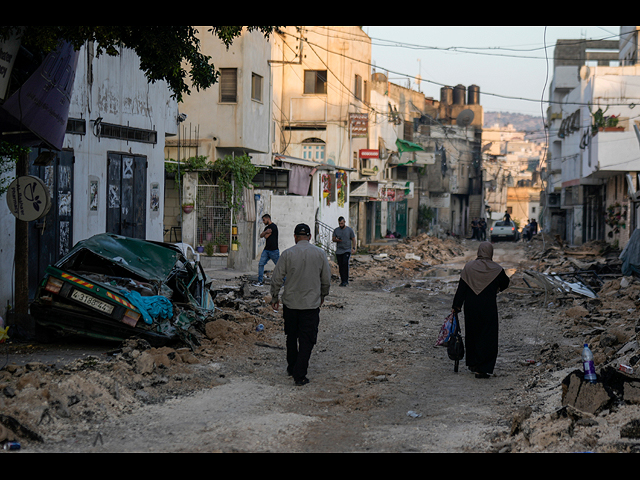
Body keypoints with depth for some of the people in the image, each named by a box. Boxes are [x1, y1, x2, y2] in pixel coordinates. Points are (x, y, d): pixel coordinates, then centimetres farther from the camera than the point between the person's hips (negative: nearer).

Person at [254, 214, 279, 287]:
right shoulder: (267, 227, 18)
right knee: (261, 264, -1)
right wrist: (266, 232, -9)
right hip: (266, 249, 8)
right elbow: (261, 236, 7)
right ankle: (260, 281, 1)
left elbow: (266, 236, -16)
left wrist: (265, 234, 4)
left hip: (274, 250, -8)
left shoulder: (273, 226, -10)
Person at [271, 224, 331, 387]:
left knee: (291, 338, 18)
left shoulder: (288, 254, -6)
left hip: (290, 303, 1)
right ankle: (300, 375, -4)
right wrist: (322, 296, 22)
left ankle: (292, 368, 30)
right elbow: (327, 280, 6)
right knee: (307, 340, 2)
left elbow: (277, 279, -4)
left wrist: (275, 297, 11)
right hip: (311, 304, -1)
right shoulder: (320, 254, -2)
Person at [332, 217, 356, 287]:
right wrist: (337, 240, -10)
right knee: (340, 266, 2)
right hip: (339, 251, 3)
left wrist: (353, 248, -9)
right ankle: (342, 281, 10)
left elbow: (353, 239, 6)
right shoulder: (336, 230, 10)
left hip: (347, 250, -3)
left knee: (345, 263, -19)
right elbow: (333, 239, 14)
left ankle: (346, 281, -19)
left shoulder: (349, 230, 3)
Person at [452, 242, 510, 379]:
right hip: (488, 308, -3)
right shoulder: (496, 269, -7)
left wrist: (456, 306, 2)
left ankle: (472, 363, 31)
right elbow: (506, 283, 10)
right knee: (487, 337, 2)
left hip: (471, 307, 3)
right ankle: (482, 369, -4)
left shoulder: (469, 267, -3)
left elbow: (461, 288, -3)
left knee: (472, 335, 19)